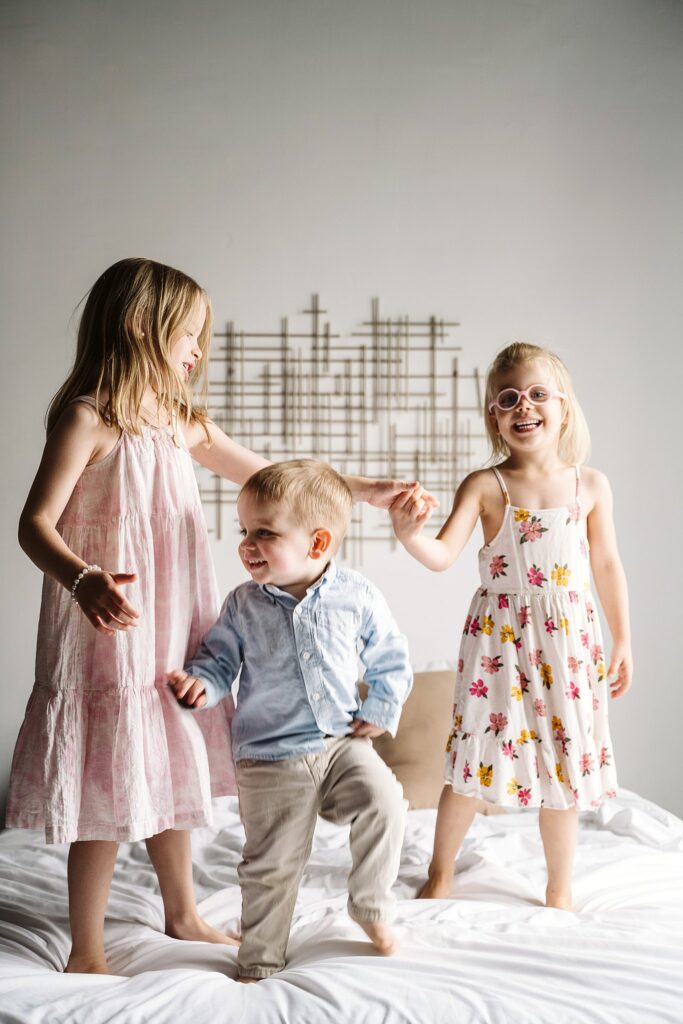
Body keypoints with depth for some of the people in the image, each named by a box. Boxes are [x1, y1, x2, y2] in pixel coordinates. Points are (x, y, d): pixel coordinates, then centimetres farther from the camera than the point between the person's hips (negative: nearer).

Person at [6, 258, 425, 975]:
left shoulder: (180, 422, 11)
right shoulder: (89, 417, -12)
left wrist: (363, 490, 16)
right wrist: (83, 579, -36)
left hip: (171, 630, 8)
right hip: (110, 628, -7)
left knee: (169, 776, 18)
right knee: (108, 789, 0)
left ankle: (182, 915, 36)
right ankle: (86, 951, 16)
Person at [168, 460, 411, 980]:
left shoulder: (357, 596, -5)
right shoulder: (244, 605, -4)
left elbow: (391, 659, 6)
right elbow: (219, 660, 3)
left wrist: (381, 712, 0)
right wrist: (200, 682, -18)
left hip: (344, 743, 0)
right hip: (270, 757, 0)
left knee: (384, 803, -23)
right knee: (271, 865, 5)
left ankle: (371, 905, 3)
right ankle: (260, 962, 27)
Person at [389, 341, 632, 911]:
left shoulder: (591, 486, 2)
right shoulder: (485, 487, -6)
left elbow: (607, 566, 8)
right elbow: (443, 556, -15)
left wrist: (622, 642, 10)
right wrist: (410, 536, -36)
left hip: (569, 640, 2)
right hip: (499, 638, -2)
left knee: (565, 766, 9)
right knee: (475, 758, 3)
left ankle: (560, 890, 26)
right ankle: (440, 872, 25)